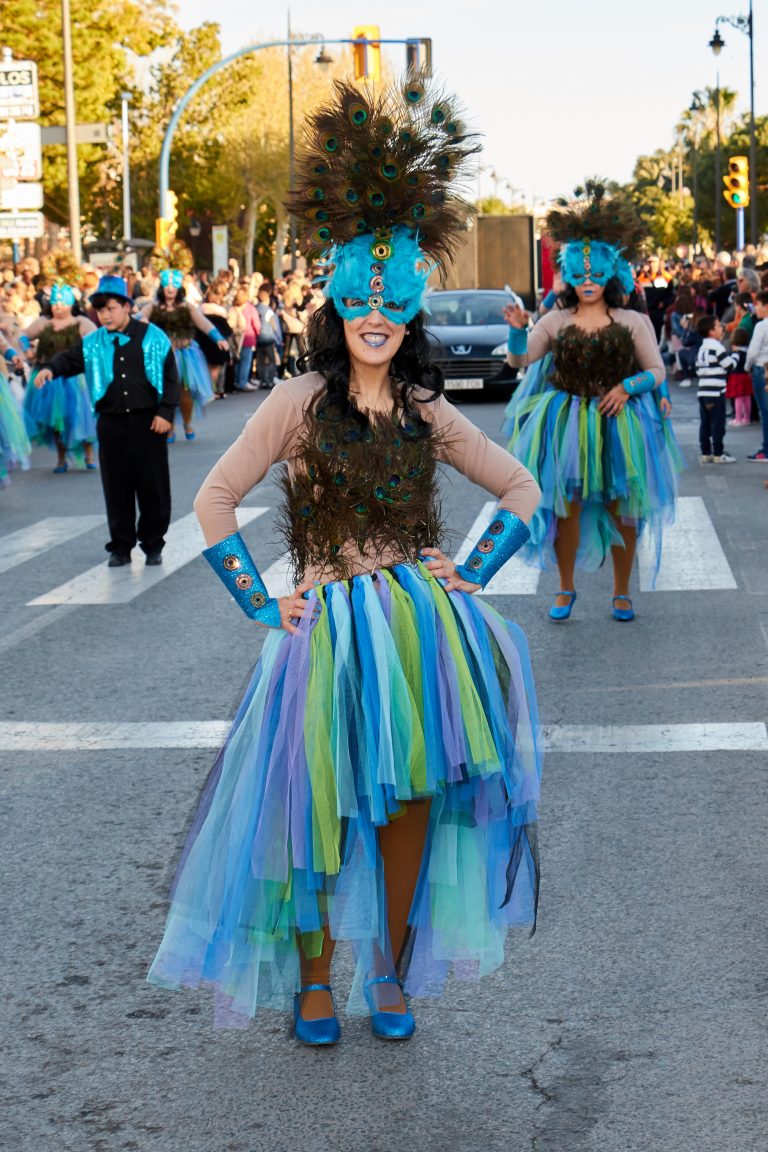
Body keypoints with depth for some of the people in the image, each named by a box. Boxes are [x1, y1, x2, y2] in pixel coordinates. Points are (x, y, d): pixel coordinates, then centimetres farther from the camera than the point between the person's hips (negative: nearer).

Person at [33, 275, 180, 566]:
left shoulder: (153, 337, -1)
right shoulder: (92, 344, 6)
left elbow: (170, 378, 0)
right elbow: (69, 359, -5)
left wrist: (165, 412, -6)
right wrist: (50, 368, -26)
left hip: (148, 421, -2)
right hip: (111, 423, 2)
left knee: (153, 486, 2)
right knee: (116, 487, 4)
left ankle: (153, 544, 14)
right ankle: (121, 547, 14)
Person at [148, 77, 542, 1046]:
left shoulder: (427, 411, 6)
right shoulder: (301, 399, -3)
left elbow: (519, 491, 16)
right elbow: (214, 502, -3)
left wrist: (470, 577, 6)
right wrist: (261, 602, -6)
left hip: (423, 622, 3)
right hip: (329, 627, -3)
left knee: (414, 801, 6)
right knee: (323, 803, 4)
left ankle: (392, 970, 23)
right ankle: (314, 975, 21)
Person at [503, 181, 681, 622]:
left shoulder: (632, 322, 4)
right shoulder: (556, 320, 6)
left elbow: (657, 371, 4)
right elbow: (519, 360, 2)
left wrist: (627, 387, -14)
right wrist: (518, 330, -18)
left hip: (619, 424, -1)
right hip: (566, 423, 1)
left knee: (621, 507, 2)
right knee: (567, 505, 2)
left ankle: (622, 591, 15)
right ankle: (566, 588, 17)